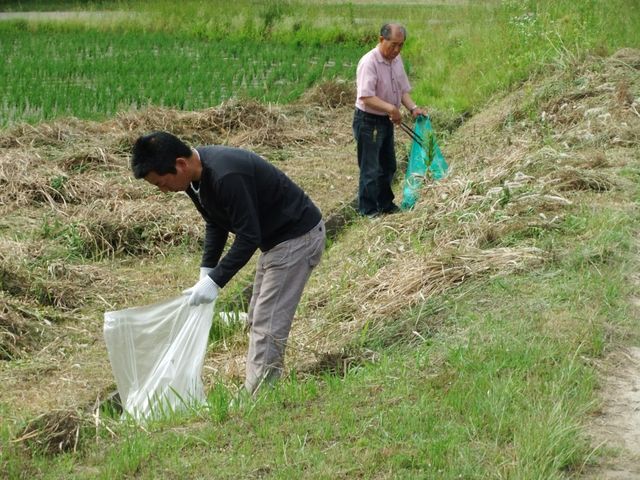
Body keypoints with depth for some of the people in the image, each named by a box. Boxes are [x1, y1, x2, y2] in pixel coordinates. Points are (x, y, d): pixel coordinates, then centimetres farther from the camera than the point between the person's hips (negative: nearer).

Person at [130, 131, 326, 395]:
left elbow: (249, 236, -28)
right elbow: (216, 223, 11)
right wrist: (206, 272, 2)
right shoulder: (195, 177, -2)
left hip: (297, 236, -10)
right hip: (274, 239, 10)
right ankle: (254, 393, 22)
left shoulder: (226, 176, -33)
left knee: (268, 329, -10)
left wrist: (215, 281, -24)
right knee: (256, 323, 15)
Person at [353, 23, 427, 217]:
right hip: (368, 121, -8)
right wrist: (391, 108, -36)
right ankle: (368, 211, 11)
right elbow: (366, 97, -30)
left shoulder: (397, 60, 3)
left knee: (388, 166, 20)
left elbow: (403, 90, 10)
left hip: (386, 121, 9)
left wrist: (413, 108, -7)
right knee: (371, 169, 0)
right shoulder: (369, 62, -23)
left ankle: (386, 204, 36)